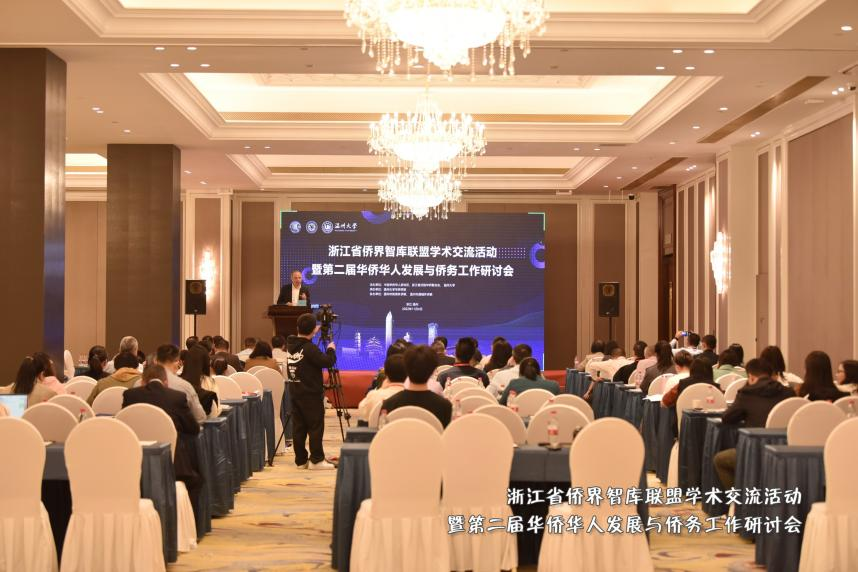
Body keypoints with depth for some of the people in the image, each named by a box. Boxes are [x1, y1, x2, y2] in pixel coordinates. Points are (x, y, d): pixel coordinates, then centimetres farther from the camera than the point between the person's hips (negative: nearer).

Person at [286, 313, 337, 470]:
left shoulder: (292, 345, 7)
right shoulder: (310, 348, -17)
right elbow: (328, 362, -19)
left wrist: (313, 333, 39)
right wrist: (331, 349, -1)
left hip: (295, 393, 8)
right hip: (311, 394, -8)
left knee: (298, 427, 8)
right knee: (315, 427, -2)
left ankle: (301, 460, 11)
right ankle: (316, 460, -3)